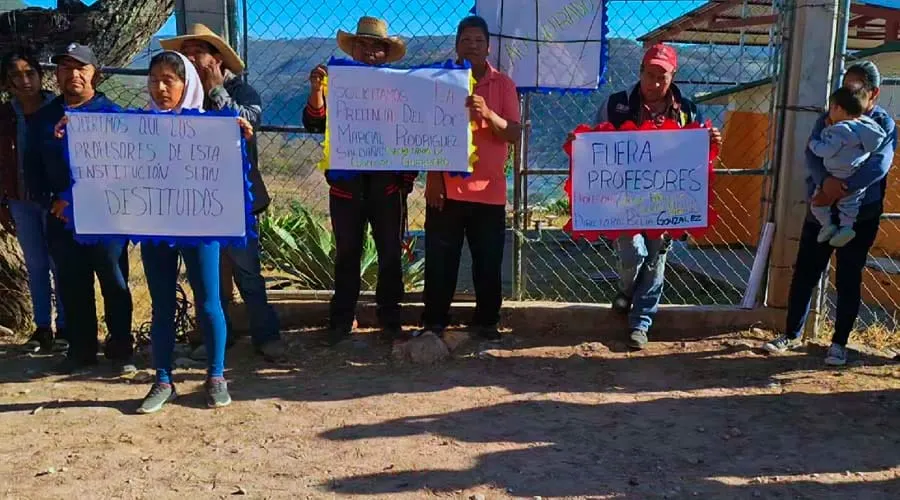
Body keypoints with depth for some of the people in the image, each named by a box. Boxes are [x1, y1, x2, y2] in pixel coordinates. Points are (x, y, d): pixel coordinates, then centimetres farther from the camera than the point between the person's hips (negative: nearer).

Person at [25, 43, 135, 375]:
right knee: (72, 290, 11)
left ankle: (120, 350, 17)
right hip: (62, 220, 4)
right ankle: (81, 352, 24)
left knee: (115, 287, 5)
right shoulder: (43, 118, 11)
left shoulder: (112, 114, 0)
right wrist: (50, 201, -3)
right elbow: (32, 167, 11)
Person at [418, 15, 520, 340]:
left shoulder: (503, 84, 3)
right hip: (446, 188, 0)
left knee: (488, 263, 5)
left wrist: (487, 113, -23)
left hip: (489, 190, 0)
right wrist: (433, 177, -5)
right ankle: (434, 321, 16)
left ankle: (486, 321, 18)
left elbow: (514, 134, -5)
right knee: (440, 261, 4)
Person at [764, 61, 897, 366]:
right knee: (804, 274, 5)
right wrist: (825, 181, -30)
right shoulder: (830, 118, 5)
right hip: (821, 211, 3)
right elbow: (812, 153, -10)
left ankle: (839, 343, 19)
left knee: (848, 280, 5)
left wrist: (840, 189, -32)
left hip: (860, 216, -3)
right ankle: (792, 335, 19)